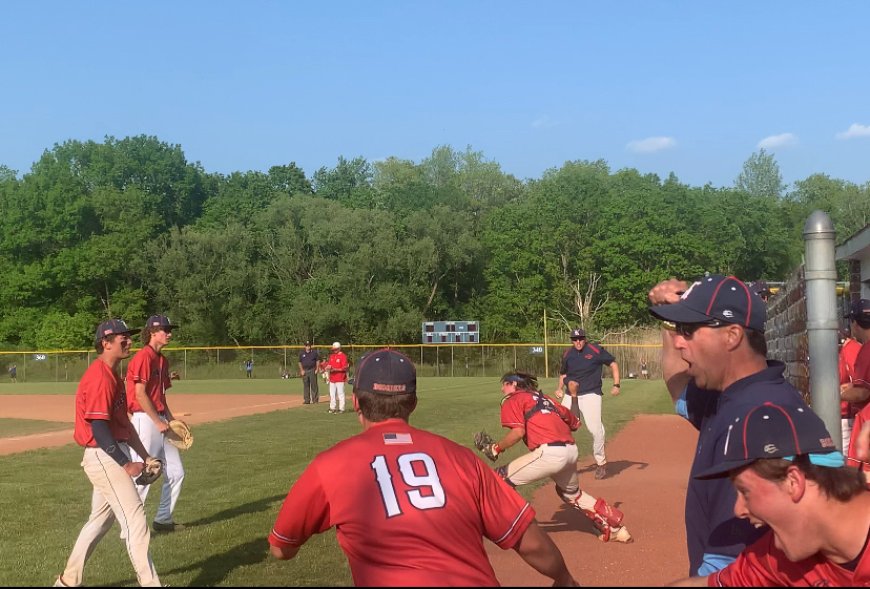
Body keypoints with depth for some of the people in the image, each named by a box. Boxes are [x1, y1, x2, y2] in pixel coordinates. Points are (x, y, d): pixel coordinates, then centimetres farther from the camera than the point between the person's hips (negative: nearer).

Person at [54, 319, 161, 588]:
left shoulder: (113, 375, 14)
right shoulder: (99, 377, -18)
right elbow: (98, 427, -22)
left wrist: (144, 455, 18)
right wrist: (126, 464, -20)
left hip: (113, 456, 11)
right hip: (104, 457, -11)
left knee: (101, 520, 19)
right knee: (135, 519, -8)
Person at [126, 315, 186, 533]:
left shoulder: (162, 360, 17)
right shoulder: (143, 356, -11)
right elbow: (140, 394, -17)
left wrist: (171, 420, 10)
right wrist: (158, 422, -17)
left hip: (160, 420, 10)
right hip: (145, 419, -10)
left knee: (176, 473, 13)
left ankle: (163, 519, 24)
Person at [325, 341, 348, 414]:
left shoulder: (343, 356, -8)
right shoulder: (331, 356, 15)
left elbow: (344, 368, -13)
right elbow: (328, 364, 19)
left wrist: (335, 369, -22)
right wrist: (328, 368, -4)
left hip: (340, 378, -7)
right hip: (332, 378, 7)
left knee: (340, 393, -5)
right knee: (332, 394, 11)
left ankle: (341, 409, 0)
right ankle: (332, 408, 19)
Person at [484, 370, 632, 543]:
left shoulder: (512, 400, 8)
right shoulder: (544, 398, 28)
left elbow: (518, 432, -9)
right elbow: (574, 422, 27)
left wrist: (496, 448, 3)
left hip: (549, 453, -8)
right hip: (571, 450, 8)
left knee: (501, 479, 4)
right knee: (572, 493, 33)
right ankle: (615, 528, 35)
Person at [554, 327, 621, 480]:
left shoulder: (596, 351, -4)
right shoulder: (567, 354, 8)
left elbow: (613, 363, 4)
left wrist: (616, 385, -5)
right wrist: (560, 388, 5)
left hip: (591, 395, -4)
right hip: (570, 397, 4)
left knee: (595, 429, -14)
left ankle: (601, 463, 4)